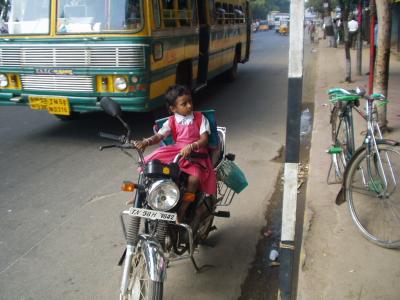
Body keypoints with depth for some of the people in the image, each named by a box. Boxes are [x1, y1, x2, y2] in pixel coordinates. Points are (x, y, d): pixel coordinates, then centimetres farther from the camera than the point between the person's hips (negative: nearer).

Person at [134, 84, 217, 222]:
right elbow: (159, 136, -2)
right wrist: (146, 142, -24)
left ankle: (182, 211, -23)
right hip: (175, 152, 3)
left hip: (196, 154, -3)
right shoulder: (172, 121, 8)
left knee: (194, 177, -34)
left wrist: (191, 146, -28)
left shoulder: (200, 118, 3)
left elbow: (204, 139, -8)